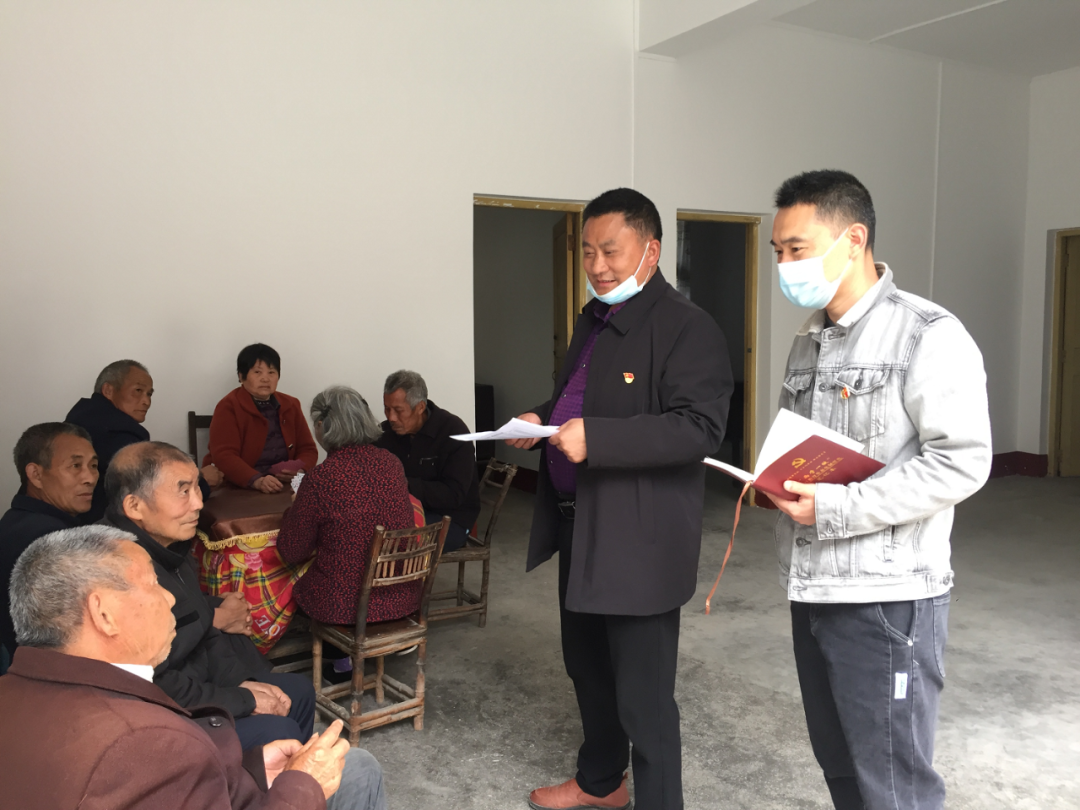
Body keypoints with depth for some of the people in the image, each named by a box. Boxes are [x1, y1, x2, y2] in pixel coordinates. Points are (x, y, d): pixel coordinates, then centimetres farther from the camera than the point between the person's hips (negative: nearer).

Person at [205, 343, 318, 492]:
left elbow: (308, 449, 11)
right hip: (235, 491, -4)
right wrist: (256, 481, -31)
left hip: (281, 489, 4)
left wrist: (300, 471, -12)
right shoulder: (228, 407, -3)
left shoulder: (291, 405, 13)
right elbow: (224, 456, -15)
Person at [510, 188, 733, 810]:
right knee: (588, 667, 24)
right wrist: (544, 419, 4)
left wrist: (595, 437, -31)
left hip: (638, 540, -9)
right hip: (579, 526, 9)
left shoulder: (687, 328, -15)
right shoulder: (593, 321, 14)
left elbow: (699, 428, -24)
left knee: (643, 695, 0)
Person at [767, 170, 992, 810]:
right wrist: (778, 485, -1)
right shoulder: (808, 342, 13)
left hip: (887, 596, -7)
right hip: (811, 589, 7)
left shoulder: (929, 335, -11)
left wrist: (836, 508, -21)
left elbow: (962, 463, -18)